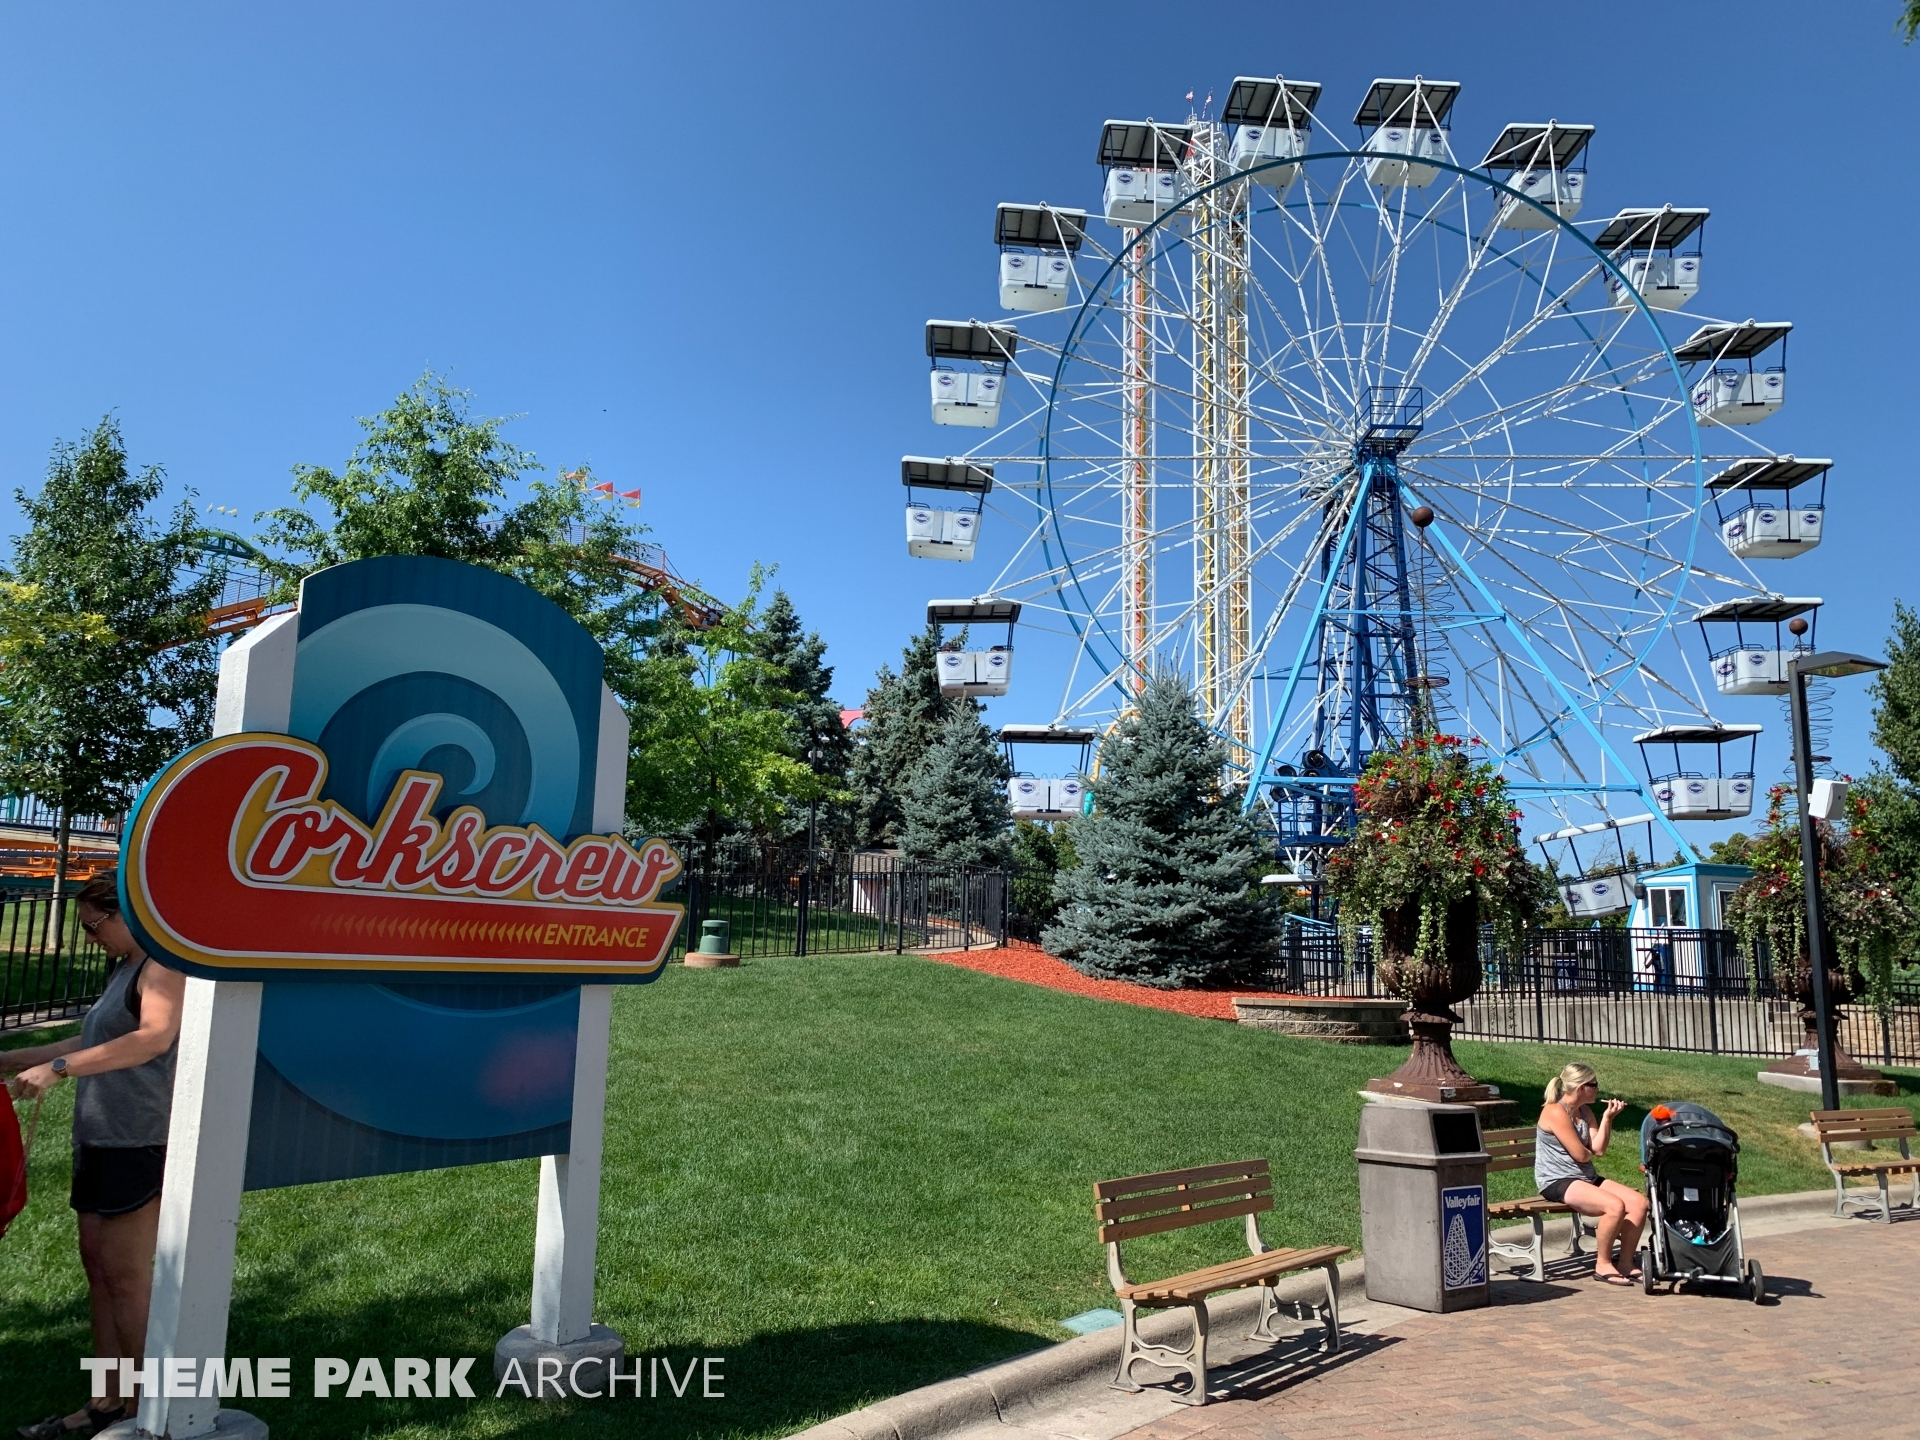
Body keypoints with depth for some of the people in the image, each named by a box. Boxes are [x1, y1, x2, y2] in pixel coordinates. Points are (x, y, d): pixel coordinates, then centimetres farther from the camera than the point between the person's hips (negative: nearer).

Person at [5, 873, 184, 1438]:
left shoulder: (163, 962, -12)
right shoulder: (123, 970, 19)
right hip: (101, 1137, 10)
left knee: (126, 1276, -4)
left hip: (140, 1140, -10)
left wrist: (57, 1068, -30)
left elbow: (156, 1036, -28)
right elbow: (94, 1044, 30)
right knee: (97, 1267, 12)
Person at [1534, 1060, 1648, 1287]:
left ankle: (1626, 1262, 4)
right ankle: (1603, 1265, -11)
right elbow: (1581, 1155, -16)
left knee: (1639, 1202, -6)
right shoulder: (1555, 1112, -15)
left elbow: (1598, 1149, 0)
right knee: (1615, 1206, -28)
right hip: (1557, 1182, -9)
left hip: (1586, 1178, 9)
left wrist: (1608, 1117, -5)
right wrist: (1590, 1154, 6)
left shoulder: (1584, 1111, 12)